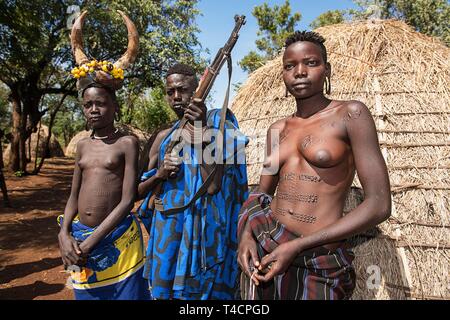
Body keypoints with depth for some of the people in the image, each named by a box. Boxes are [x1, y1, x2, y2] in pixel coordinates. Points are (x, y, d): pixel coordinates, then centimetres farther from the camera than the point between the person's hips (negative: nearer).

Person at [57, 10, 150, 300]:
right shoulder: (83, 145, 8)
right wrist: (64, 234, -4)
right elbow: (74, 197, 11)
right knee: (86, 293, 17)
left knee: (122, 293, 7)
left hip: (116, 237, -5)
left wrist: (91, 242, -14)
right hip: (78, 236, 5)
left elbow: (128, 200, -14)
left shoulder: (127, 143, -9)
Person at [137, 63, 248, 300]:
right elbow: (139, 191, 11)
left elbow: (212, 186, -18)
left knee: (197, 289, 8)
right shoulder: (164, 136, 9)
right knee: (163, 288, 18)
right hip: (164, 227, 6)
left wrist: (202, 131, -22)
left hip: (198, 227, -5)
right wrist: (159, 174, -10)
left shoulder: (216, 125, -6)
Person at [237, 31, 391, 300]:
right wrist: (246, 234, -7)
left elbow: (379, 205, -13)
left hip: (319, 262, -4)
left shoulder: (351, 114, -7)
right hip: (262, 249, 4)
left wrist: (296, 246, -15)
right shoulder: (277, 130, 7)